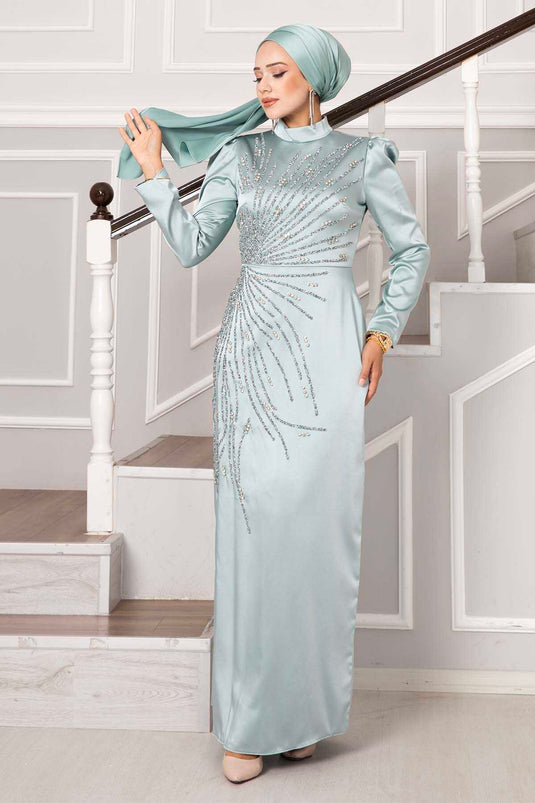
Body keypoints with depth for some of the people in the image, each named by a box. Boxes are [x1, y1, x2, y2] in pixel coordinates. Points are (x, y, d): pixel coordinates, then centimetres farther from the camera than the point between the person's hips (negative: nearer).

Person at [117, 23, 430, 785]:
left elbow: (412, 250, 11)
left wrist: (381, 333, 2)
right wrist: (153, 172, 7)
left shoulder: (364, 157, 7)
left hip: (326, 348, -1)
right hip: (252, 349, 2)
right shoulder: (240, 154, 13)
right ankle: (247, 719, 4)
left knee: (316, 518, -5)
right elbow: (192, 245, 11)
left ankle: (307, 705, 10)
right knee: (251, 521, -3)